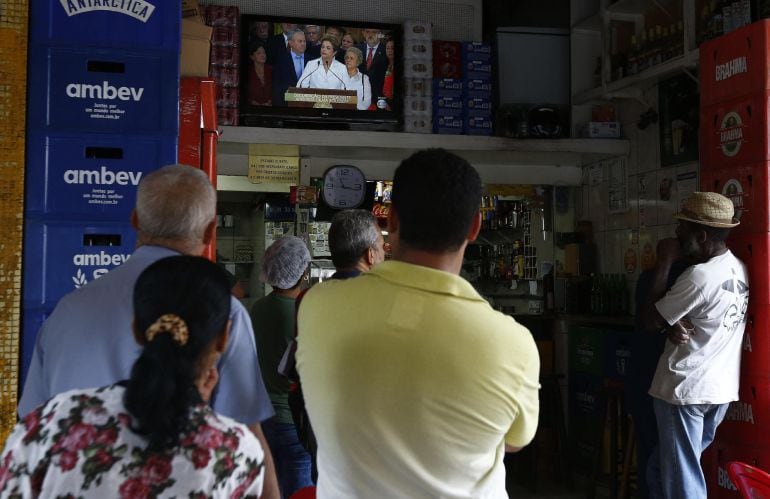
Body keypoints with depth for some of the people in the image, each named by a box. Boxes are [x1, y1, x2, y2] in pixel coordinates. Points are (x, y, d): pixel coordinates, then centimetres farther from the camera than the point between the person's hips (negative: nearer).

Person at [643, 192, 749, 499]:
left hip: (685, 390, -9)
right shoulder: (738, 269, 8)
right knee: (661, 470, 18)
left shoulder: (700, 275, -21)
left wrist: (664, 263, -8)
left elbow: (651, 319, -11)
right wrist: (674, 326, -8)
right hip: (719, 389, 9)